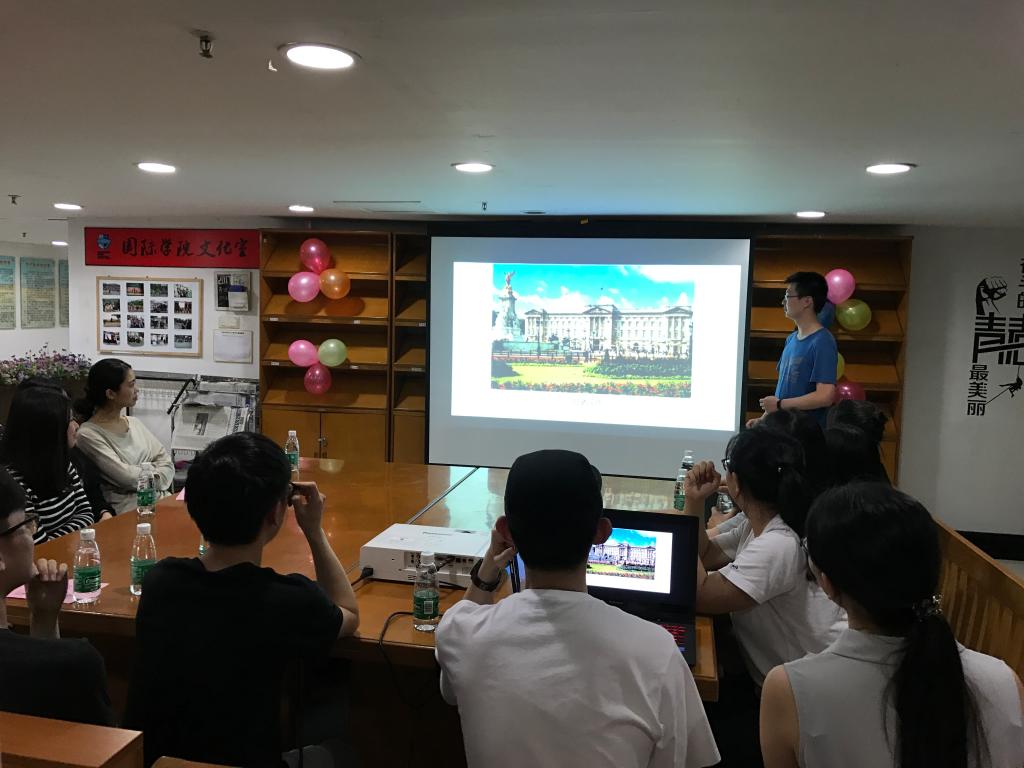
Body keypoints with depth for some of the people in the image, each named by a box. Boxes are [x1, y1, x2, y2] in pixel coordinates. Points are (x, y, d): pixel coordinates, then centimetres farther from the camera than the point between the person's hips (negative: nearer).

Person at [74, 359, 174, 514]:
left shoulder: (134, 423, 14)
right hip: (126, 508, -6)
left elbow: (165, 460, 9)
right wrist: (153, 469, 2)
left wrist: (155, 479, -9)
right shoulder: (88, 434, -8)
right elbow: (126, 476, -14)